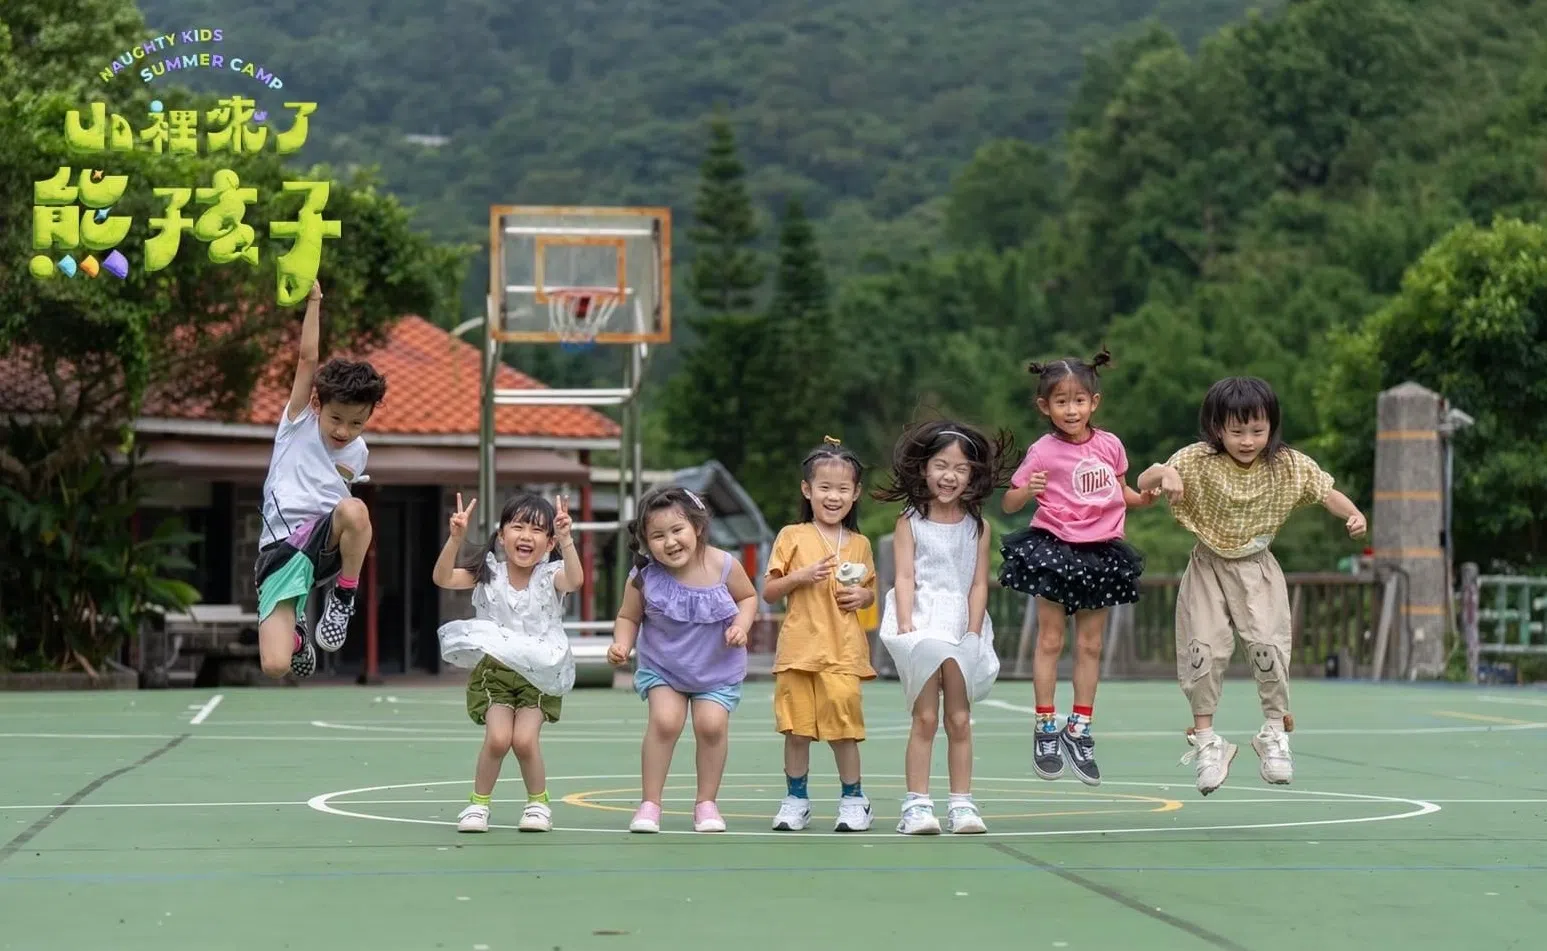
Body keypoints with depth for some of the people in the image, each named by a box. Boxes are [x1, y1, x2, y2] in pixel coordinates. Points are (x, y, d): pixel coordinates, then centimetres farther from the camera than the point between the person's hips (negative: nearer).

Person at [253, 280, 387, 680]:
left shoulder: (357, 453, 12)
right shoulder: (299, 422, 2)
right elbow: (308, 359, -6)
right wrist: (314, 301, -8)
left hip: (325, 544, 2)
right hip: (280, 553, -1)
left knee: (354, 509, -36)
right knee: (276, 666, -19)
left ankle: (343, 598, -11)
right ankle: (297, 630, 22)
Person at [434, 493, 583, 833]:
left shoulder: (549, 575, -10)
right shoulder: (489, 572, -7)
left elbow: (575, 580, -33)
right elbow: (443, 578, -19)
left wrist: (566, 539, -49)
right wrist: (456, 537, -34)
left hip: (540, 673, -1)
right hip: (493, 668, 1)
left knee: (525, 739, -17)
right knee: (497, 737, -18)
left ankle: (538, 801, 10)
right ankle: (478, 802, 6)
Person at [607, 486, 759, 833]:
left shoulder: (723, 566, -17)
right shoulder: (644, 577, -17)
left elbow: (748, 596, 2)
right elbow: (629, 617, -2)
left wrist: (742, 625, -15)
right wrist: (621, 644, -20)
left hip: (717, 670, 0)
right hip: (662, 667, 0)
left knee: (712, 724, -14)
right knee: (664, 720, -18)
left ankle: (706, 802, 6)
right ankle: (649, 803, -5)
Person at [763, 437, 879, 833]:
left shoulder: (859, 545, 10)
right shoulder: (792, 537, 4)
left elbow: (870, 592, 22)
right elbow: (768, 592, 2)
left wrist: (862, 596, -1)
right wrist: (801, 577, -13)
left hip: (843, 651, 1)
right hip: (799, 648, -1)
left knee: (842, 725, -3)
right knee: (797, 728, 3)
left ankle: (853, 798, 10)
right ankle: (796, 799, 15)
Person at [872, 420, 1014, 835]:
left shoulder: (977, 527, 6)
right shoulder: (910, 522, 2)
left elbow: (979, 583, 3)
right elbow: (905, 577, -5)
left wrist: (972, 633, -6)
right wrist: (905, 626, -16)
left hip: (962, 629, 2)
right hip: (922, 627, -2)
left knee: (959, 719, 4)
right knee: (925, 718, -4)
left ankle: (961, 803, 8)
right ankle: (917, 804, -3)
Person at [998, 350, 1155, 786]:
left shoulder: (1109, 445, 2)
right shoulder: (1043, 451, -8)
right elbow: (1009, 503, -7)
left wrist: (1143, 498, -3)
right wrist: (1028, 490, -28)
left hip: (1100, 552, 3)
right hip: (1054, 549, -3)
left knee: (1091, 645, 7)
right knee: (1050, 640, 0)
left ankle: (1079, 730, 15)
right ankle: (1046, 729, 8)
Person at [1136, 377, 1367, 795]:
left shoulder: (1289, 466, -11)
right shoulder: (1197, 461, -16)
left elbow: (1326, 493, -2)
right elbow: (1142, 484, -18)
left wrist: (1353, 513, -24)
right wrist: (1163, 474, -42)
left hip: (1257, 570, 0)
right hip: (1208, 568, 0)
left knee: (1268, 643, -13)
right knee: (1204, 647, -8)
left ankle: (1275, 731, 8)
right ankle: (1205, 738, 8)